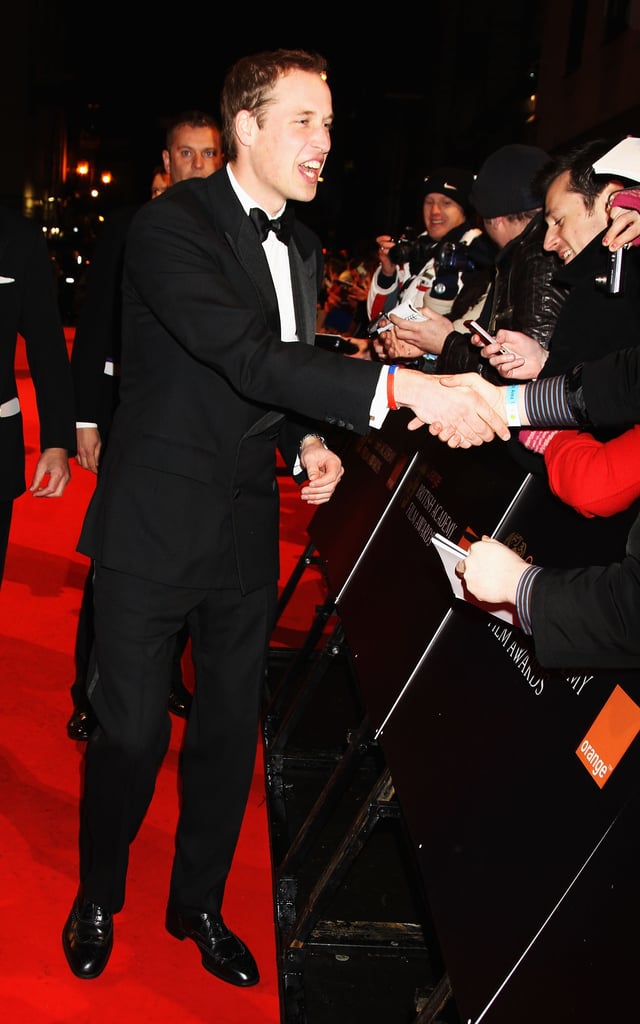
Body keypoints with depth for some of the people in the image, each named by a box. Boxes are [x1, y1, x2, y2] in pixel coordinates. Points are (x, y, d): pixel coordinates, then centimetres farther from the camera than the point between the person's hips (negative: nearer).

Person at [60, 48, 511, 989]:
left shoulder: (300, 244, 10)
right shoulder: (172, 224, -15)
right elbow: (247, 356, -29)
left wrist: (307, 441, -1)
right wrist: (403, 388, -37)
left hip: (246, 527, 7)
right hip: (155, 523, -6)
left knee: (231, 726, 14)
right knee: (132, 731, 4)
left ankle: (199, 903, 35)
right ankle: (97, 899, 32)